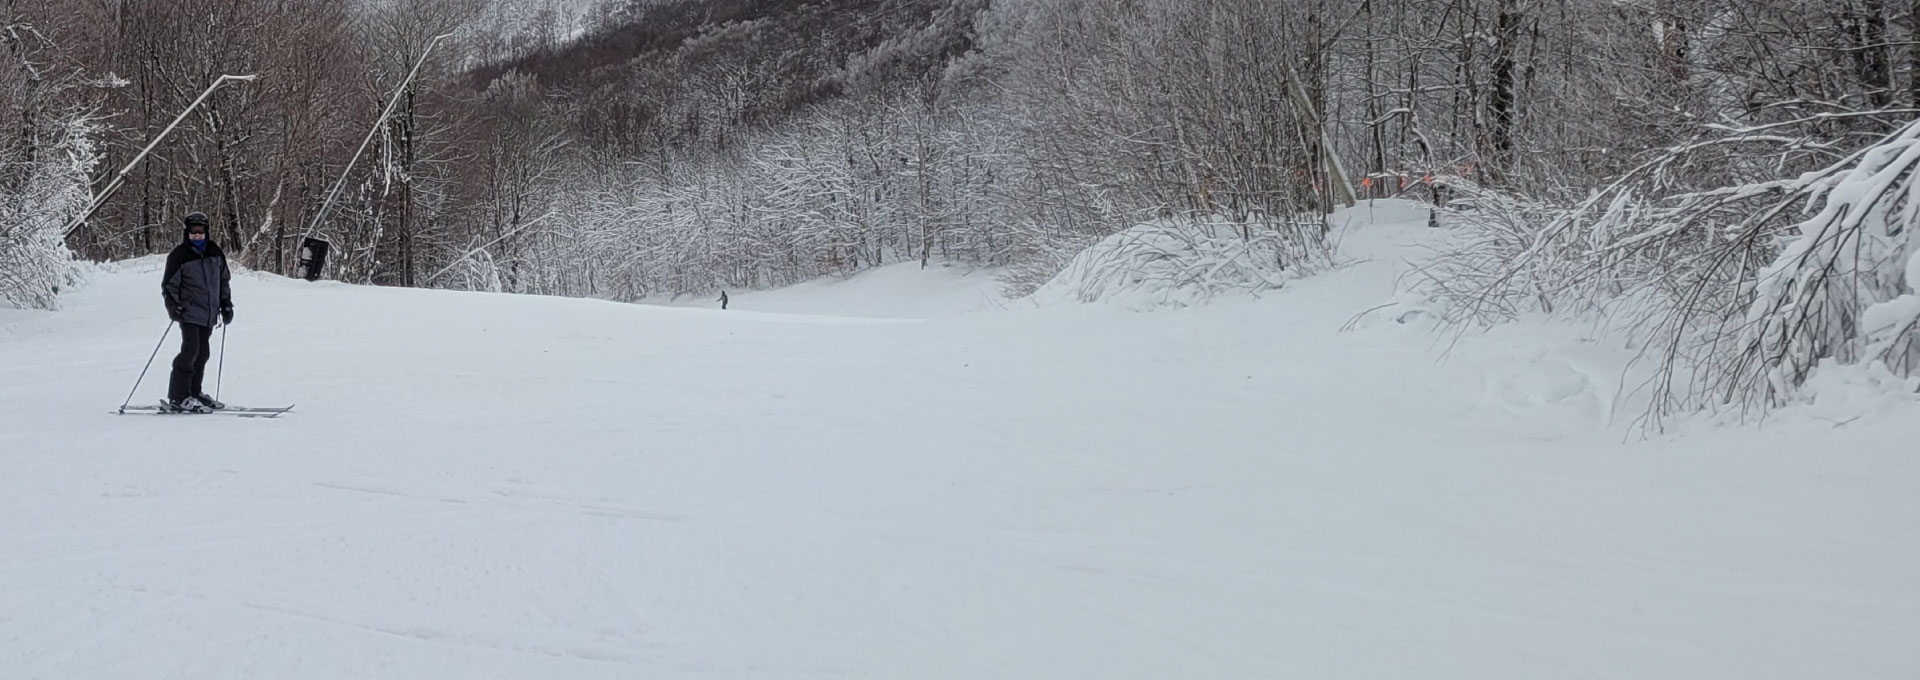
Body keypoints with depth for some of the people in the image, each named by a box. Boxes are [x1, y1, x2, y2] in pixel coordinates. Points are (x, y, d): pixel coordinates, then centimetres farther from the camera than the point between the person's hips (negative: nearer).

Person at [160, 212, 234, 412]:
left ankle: (194, 392, 21)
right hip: (189, 311, -6)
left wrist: (226, 304, 15)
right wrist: (173, 306, -15)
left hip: (209, 313, 6)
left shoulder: (215, 252, 10)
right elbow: (169, 284, -2)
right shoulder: (179, 255, -5)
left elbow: (224, 280, 20)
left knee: (203, 353, 10)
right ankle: (178, 396, -12)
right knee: (191, 350, -15)